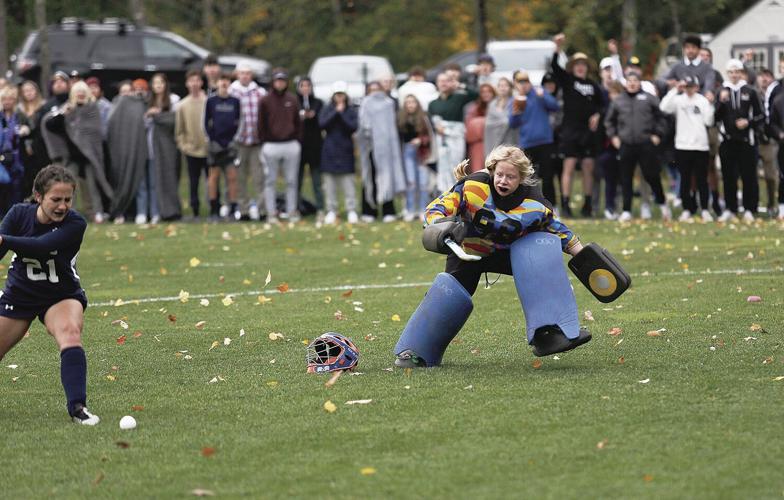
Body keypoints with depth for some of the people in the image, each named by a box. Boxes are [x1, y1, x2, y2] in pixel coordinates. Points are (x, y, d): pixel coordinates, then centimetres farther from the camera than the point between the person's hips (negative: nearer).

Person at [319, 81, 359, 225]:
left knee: (348, 182, -5)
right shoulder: (326, 109, 7)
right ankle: (331, 211, 5)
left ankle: (351, 211, -3)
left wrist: (342, 114, -13)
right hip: (330, 150, 1)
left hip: (345, 150, -1)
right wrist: (335, 112, -12)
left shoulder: (351, 111, 5)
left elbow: (354, 127, -8)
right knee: (330, 182, 1)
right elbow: (322, 124, -8)